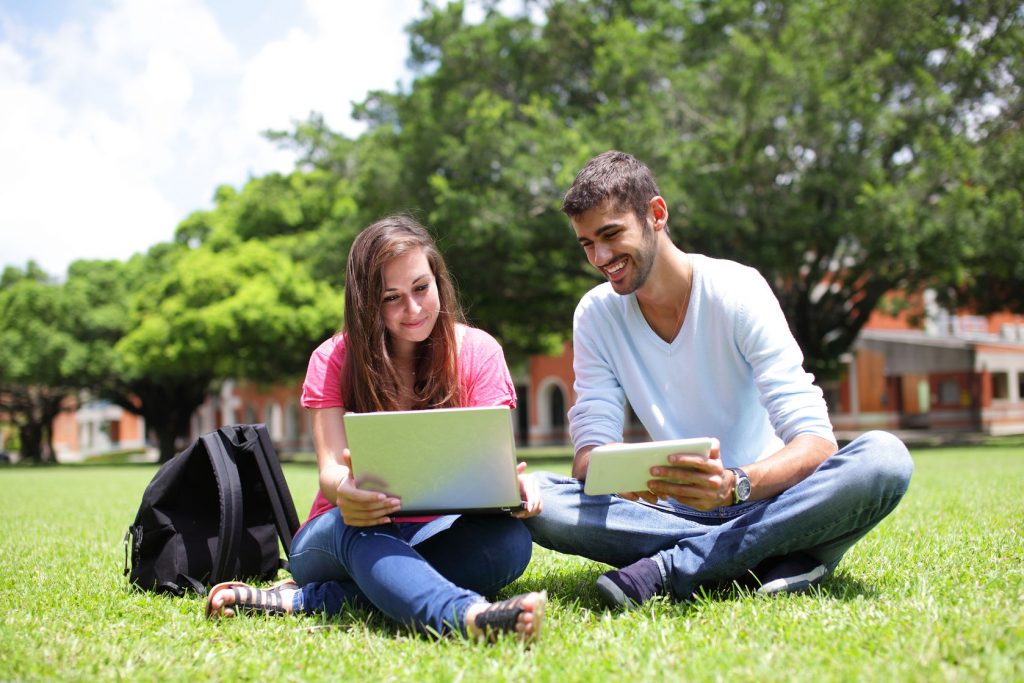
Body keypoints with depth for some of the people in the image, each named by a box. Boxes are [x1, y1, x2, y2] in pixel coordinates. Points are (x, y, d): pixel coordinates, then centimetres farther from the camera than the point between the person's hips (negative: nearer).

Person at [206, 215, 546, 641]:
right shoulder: (334, 359, 0)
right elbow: (331, 469, -12)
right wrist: (344, 489, -39)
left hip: (434, 539, 1)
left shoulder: (477, 351, 2)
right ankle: (467, 616, -67)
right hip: (344, 538, -1)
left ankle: (306, 598, -32)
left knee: (511, 539, -32)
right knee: (354, 523, -37)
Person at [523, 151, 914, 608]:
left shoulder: (738, 290, -12)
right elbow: (590, 446, -7)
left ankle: (667, 570, -29)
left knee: (884, 456, -31)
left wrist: (735, 484, -41)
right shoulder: (596, 314, -1)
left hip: (765, 501, -2)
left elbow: (815, 441, -19)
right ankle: (779, 557, -24)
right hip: (676, 510, 2)